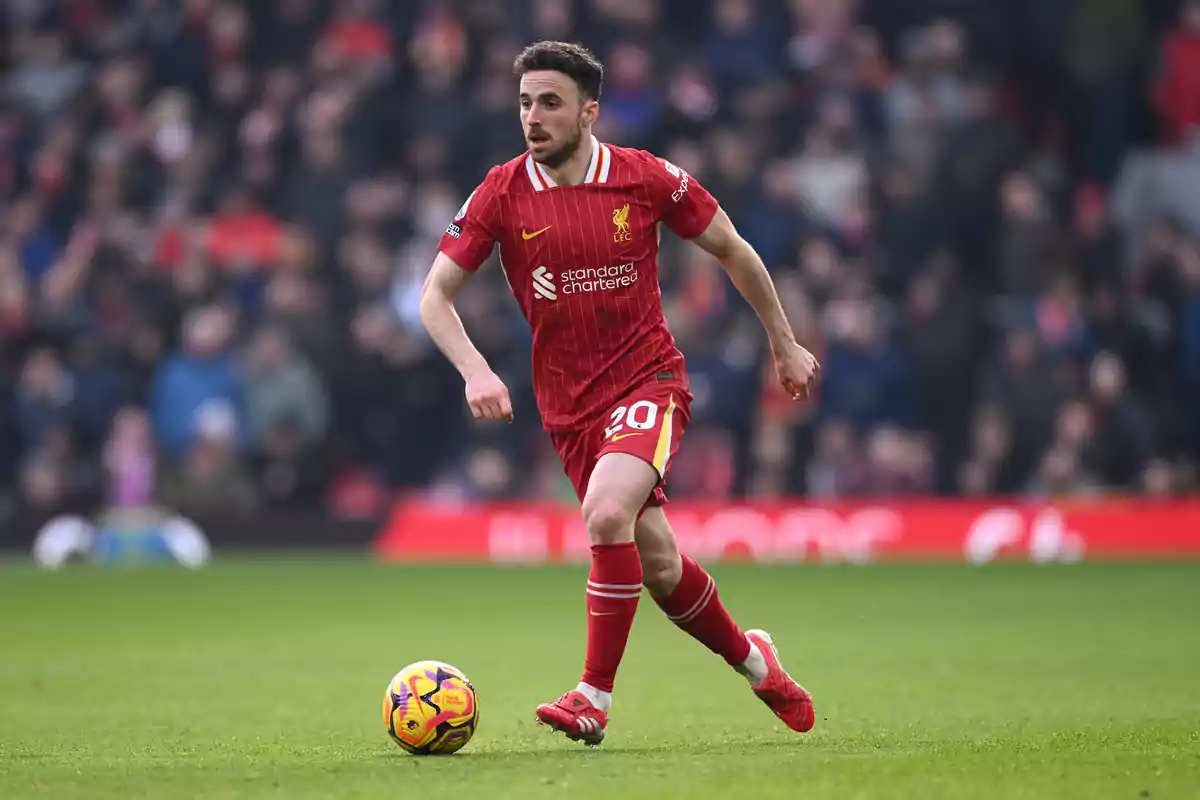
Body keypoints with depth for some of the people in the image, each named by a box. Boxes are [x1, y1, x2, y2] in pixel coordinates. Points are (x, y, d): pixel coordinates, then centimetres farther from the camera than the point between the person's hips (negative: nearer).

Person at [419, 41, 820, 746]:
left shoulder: (647, 178, -7)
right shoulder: (502, 195, -5)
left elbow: (731, 249, 7)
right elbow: (436, 296, -3)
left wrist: (785, 344, 12)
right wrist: (475, 370, -20)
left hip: (649, 378, -3)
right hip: (569, 403, 3)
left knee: (607, 513, -28)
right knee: (657, 562, 5)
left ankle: (596, 699, -18)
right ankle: (752, 659, 32)